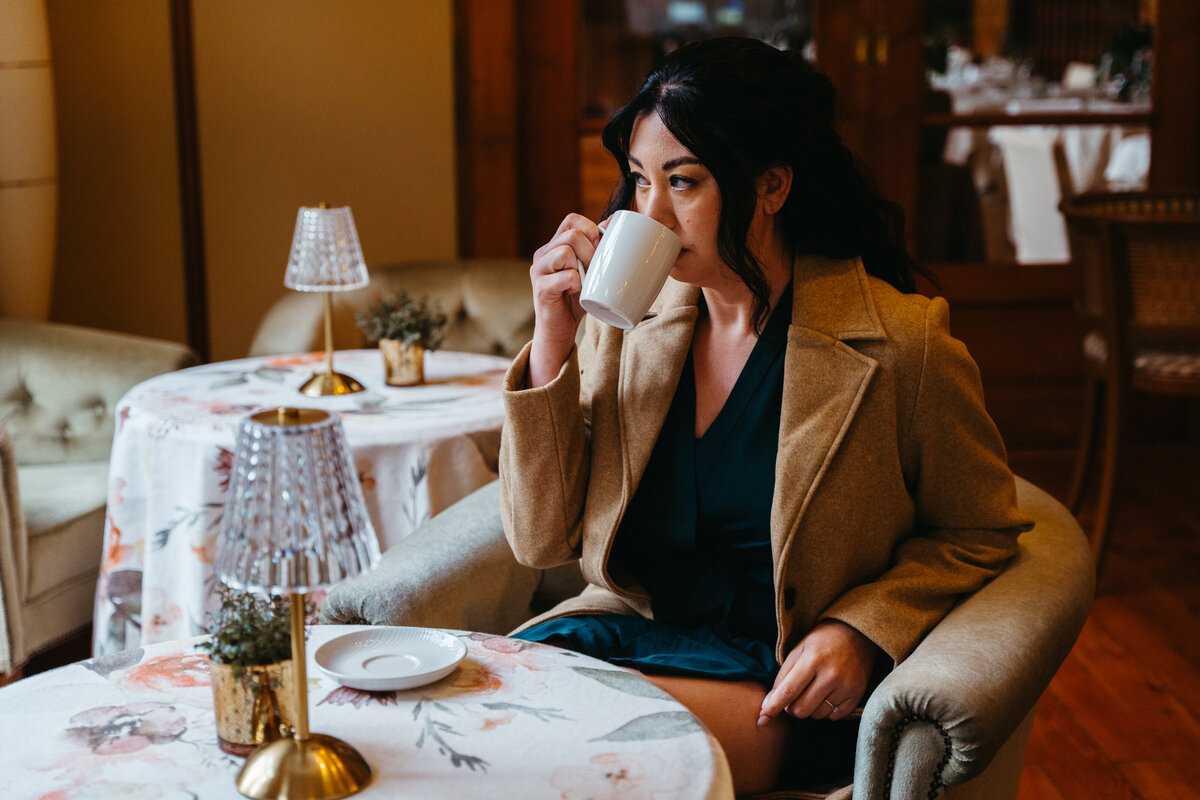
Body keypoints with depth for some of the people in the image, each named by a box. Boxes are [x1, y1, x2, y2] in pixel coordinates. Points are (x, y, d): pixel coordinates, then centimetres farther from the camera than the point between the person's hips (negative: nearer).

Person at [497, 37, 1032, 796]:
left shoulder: (899, 340, -10)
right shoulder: (626, 320, 3)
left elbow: (977, 533, 4)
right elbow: (541, 539, 1)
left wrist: (861, 630, -13)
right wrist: (552, 339, -8)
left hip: (770, 674, -4)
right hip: (626, 625, 4)